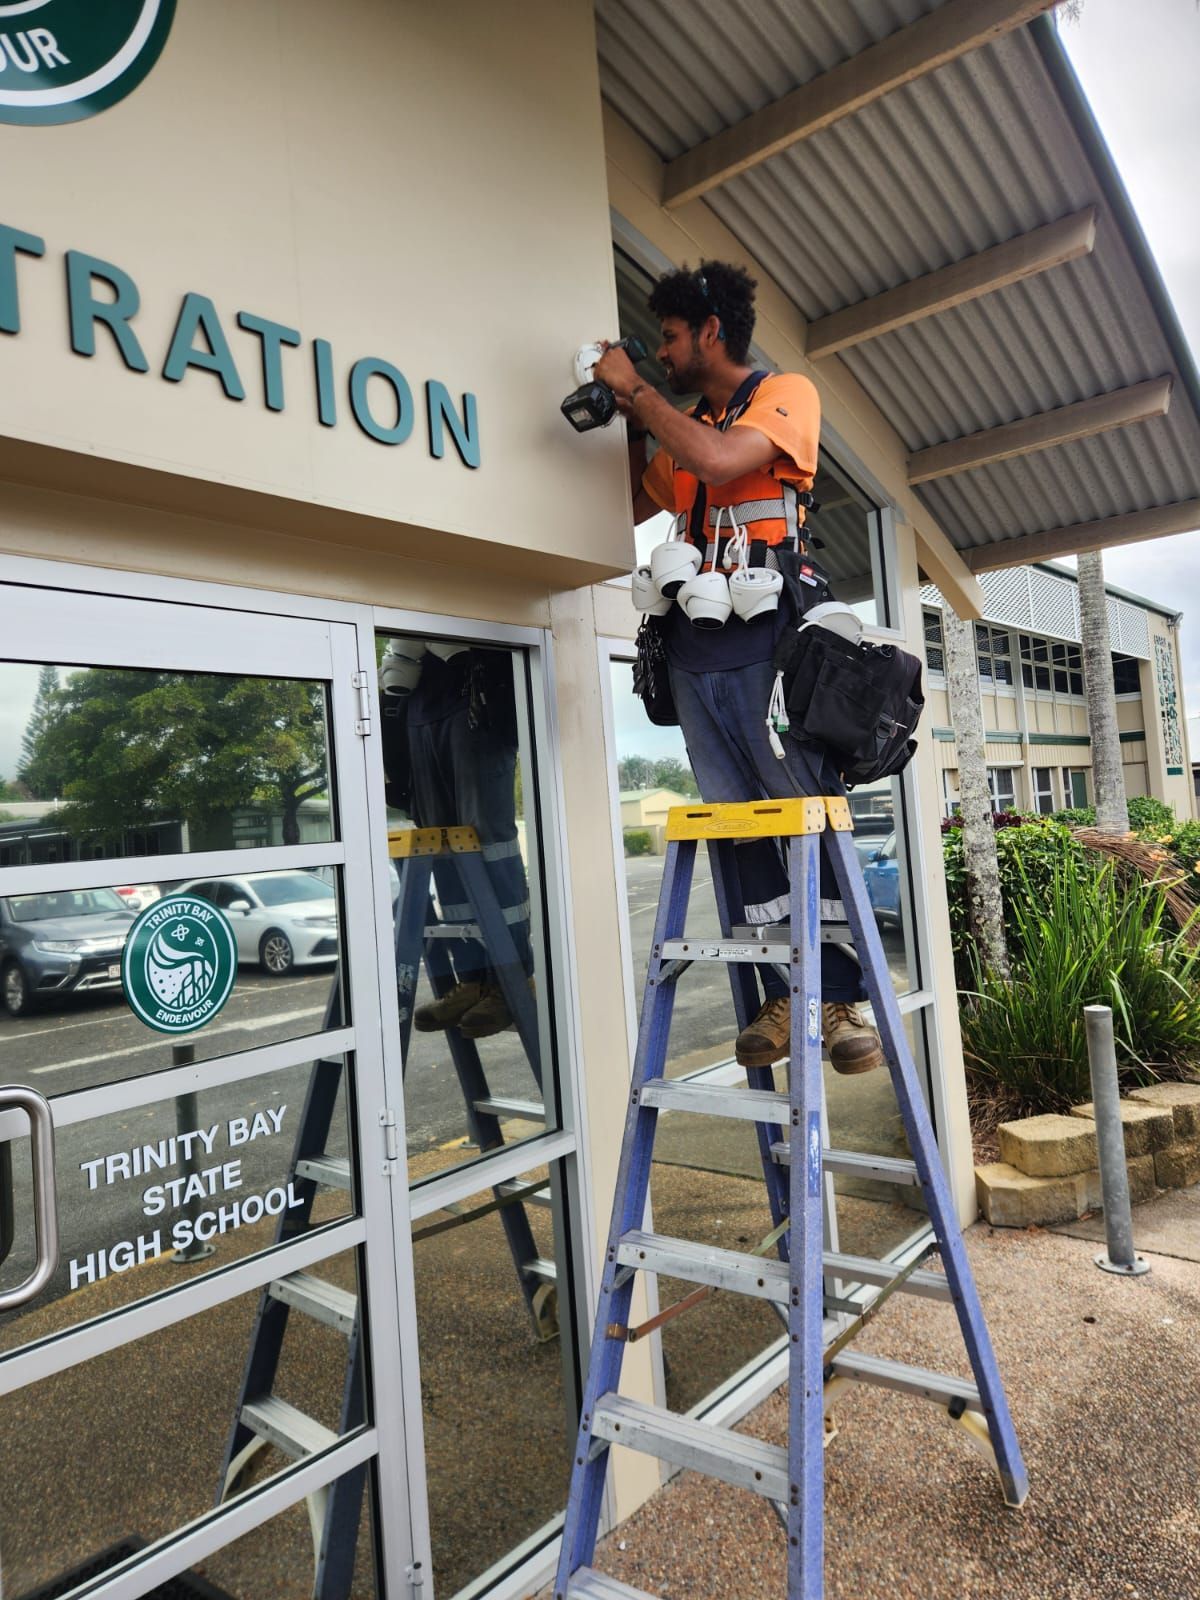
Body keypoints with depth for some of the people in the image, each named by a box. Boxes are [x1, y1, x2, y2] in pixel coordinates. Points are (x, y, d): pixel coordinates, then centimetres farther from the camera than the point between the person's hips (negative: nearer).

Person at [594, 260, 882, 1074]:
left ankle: (846, 998, 1)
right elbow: (641, 505, 33)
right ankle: (782, 999, 8)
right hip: (694, 647, 6)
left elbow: (721, 461, -16)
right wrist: (631, 422, 21)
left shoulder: (787, 392, 4)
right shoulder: (686, 424, 24)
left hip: (766, 639, -6)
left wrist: (635, 388, -4)